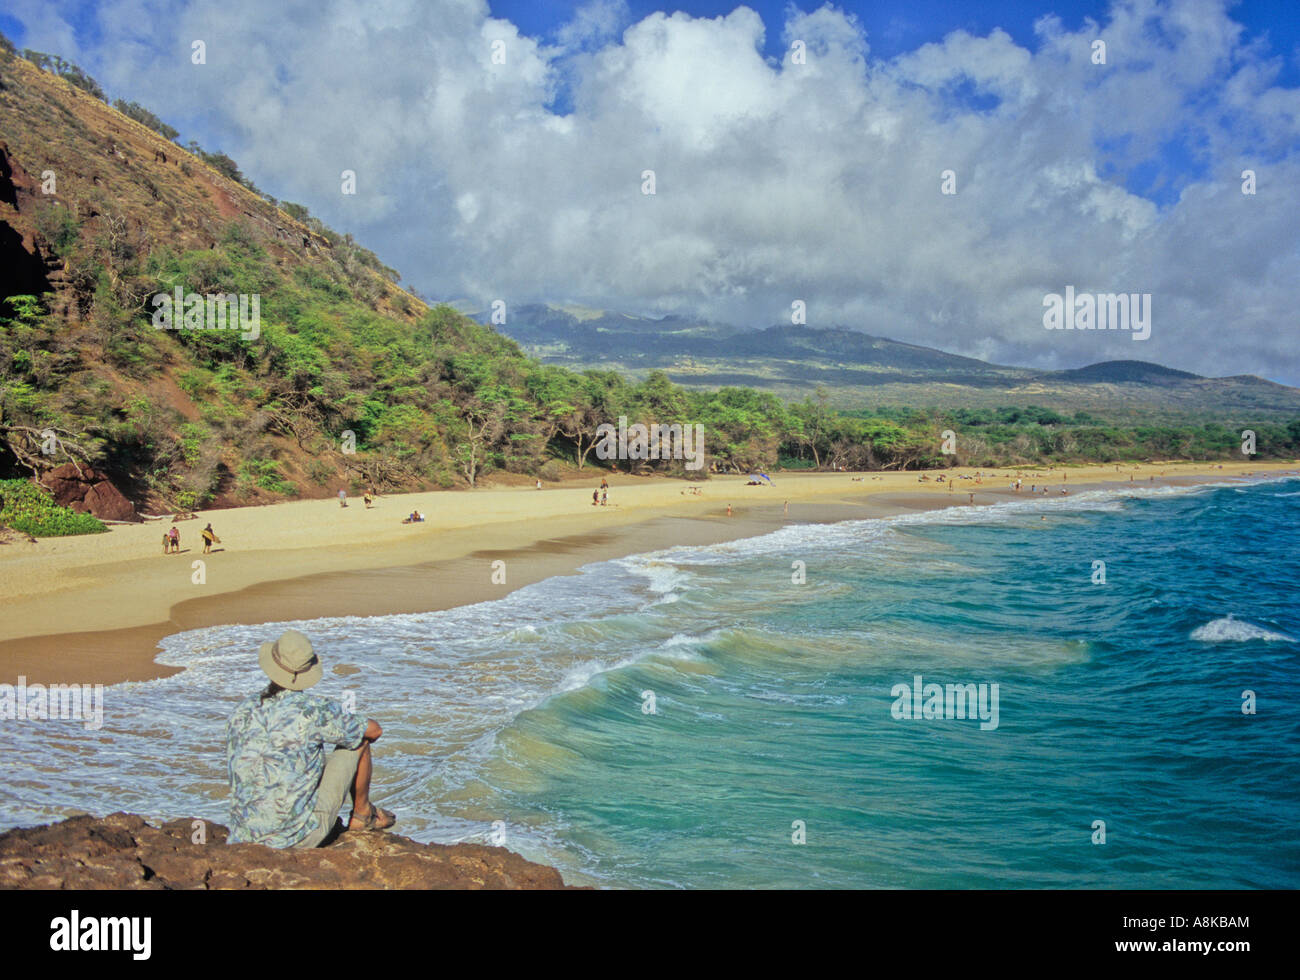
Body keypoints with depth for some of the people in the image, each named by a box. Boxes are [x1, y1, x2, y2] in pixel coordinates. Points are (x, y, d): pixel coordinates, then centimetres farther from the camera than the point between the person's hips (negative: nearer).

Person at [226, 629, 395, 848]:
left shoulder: (242, 711, 1)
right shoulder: (313, 709, -14)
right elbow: (374, 731, 0)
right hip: (301, 837, -5)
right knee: (359, 742, 11)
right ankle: (362, 814, 28)